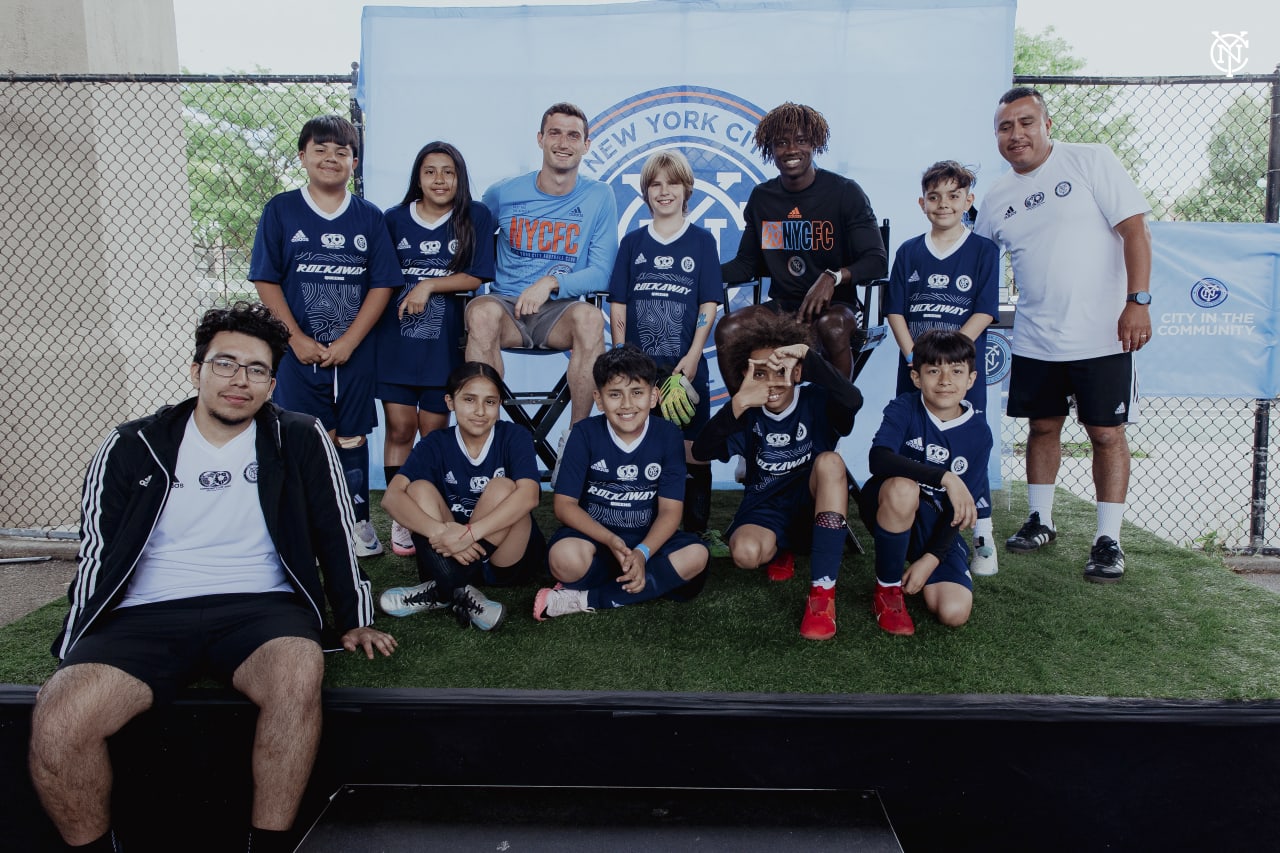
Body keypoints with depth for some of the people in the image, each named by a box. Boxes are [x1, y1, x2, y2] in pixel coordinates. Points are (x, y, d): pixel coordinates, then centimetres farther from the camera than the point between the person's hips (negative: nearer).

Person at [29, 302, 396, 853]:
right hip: (147, 617, 1)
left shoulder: (301, 441, 7)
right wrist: (75, 658, 3)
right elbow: (96, 555, 11)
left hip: (260, 607, -1)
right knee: (56, 724, -26)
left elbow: (336, 535, 11)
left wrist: (355, 620, 10)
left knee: (299, 674, -35)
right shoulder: (132, 448, 10)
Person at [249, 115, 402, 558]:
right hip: (299, 351, -1)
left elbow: (382, 285, -1)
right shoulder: (280, 210, 2)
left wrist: (347, 342, -9)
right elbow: (265, 281, -1)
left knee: (352, 438, 8)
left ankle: (358, 520, 20)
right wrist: (298, 339, -9)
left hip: (355, 352, 1)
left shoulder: (369, 217, 4)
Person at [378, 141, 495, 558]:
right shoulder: (394, 219, 8)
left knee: (434, 432, 3)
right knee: (400, 429, 1)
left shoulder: (476, 217, 3)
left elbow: (476, 276, -3)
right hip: (395, 339, 1)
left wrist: (428, 285, -10)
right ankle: (400, 518, 12)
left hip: (446, 343, -1)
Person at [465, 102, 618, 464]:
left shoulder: (599, 197, 3)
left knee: (590, 316, -35)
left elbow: (602, 272, -2)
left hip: (560, 312, 0)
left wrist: (552, 282, -19)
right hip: (507, 306, 1)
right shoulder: (503, 193, 4)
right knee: (481, 311, -34)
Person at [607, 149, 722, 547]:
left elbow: (708, 305, 0)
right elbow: (618, 306, 8)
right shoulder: (633, 242, 10)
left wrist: (692, 357, -11)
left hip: (685, 366, -1)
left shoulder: (702, 241, 5)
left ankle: (698, 527, 13)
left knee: (693, 449, 1)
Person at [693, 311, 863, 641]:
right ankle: (780, 551, 10)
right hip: (766, 510, 1)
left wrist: (809, 354, -43)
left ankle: (823, 591, -31)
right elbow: (701, 451, -22)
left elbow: (853, 400, -34)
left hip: (814, 506, -1)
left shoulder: (816, 401, -10)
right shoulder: (748, 414, -5)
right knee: (745, 553, -34)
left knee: (829, 461, -32)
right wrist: (738, 403, -38)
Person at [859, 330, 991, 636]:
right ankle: (887, 588, -17)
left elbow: (961, 506, -6)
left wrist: (931, 558, -16)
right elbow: (878, 459, -33)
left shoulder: (979, 433, -6)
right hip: (889, 510, -2)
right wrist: (945, 477, -40)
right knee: (903, 487, -38)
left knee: (954, 613, -18)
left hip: (937, 528, 2)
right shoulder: (904, 409, -12)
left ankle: (919, 570, 18)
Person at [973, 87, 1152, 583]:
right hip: (1034, 339, 4)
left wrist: (1138, 301, -17)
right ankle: (1040, 521, 28)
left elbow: (1134, 229, -9)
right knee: (1043, 426, 13)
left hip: (1101, 335, -4)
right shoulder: (996, 199, 8)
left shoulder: (1090, 161, -4)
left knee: (1106, 433, 1)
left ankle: (1108, 540, 10)